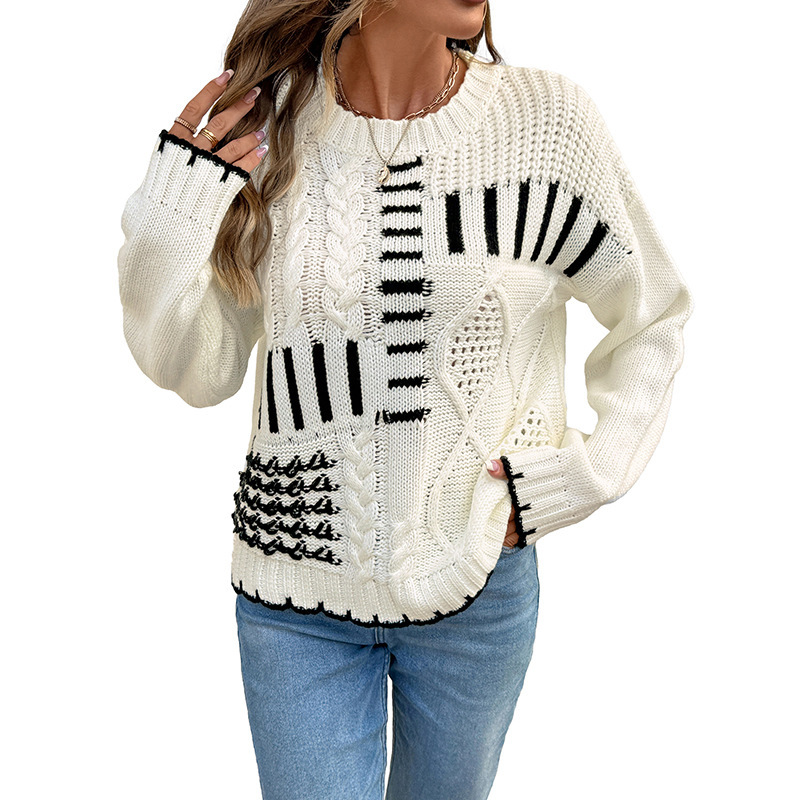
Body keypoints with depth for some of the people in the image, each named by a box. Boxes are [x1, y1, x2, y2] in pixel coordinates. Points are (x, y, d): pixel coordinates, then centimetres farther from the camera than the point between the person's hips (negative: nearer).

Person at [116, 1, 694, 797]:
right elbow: (198, 373, -3)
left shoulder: (546, 118, -10)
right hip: (296, 584, 0)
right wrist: (169, 217, -17)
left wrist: (587, 474, -5)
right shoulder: (260, 125, -8)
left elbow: (655, 316, 3)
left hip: (476, 583, 1)